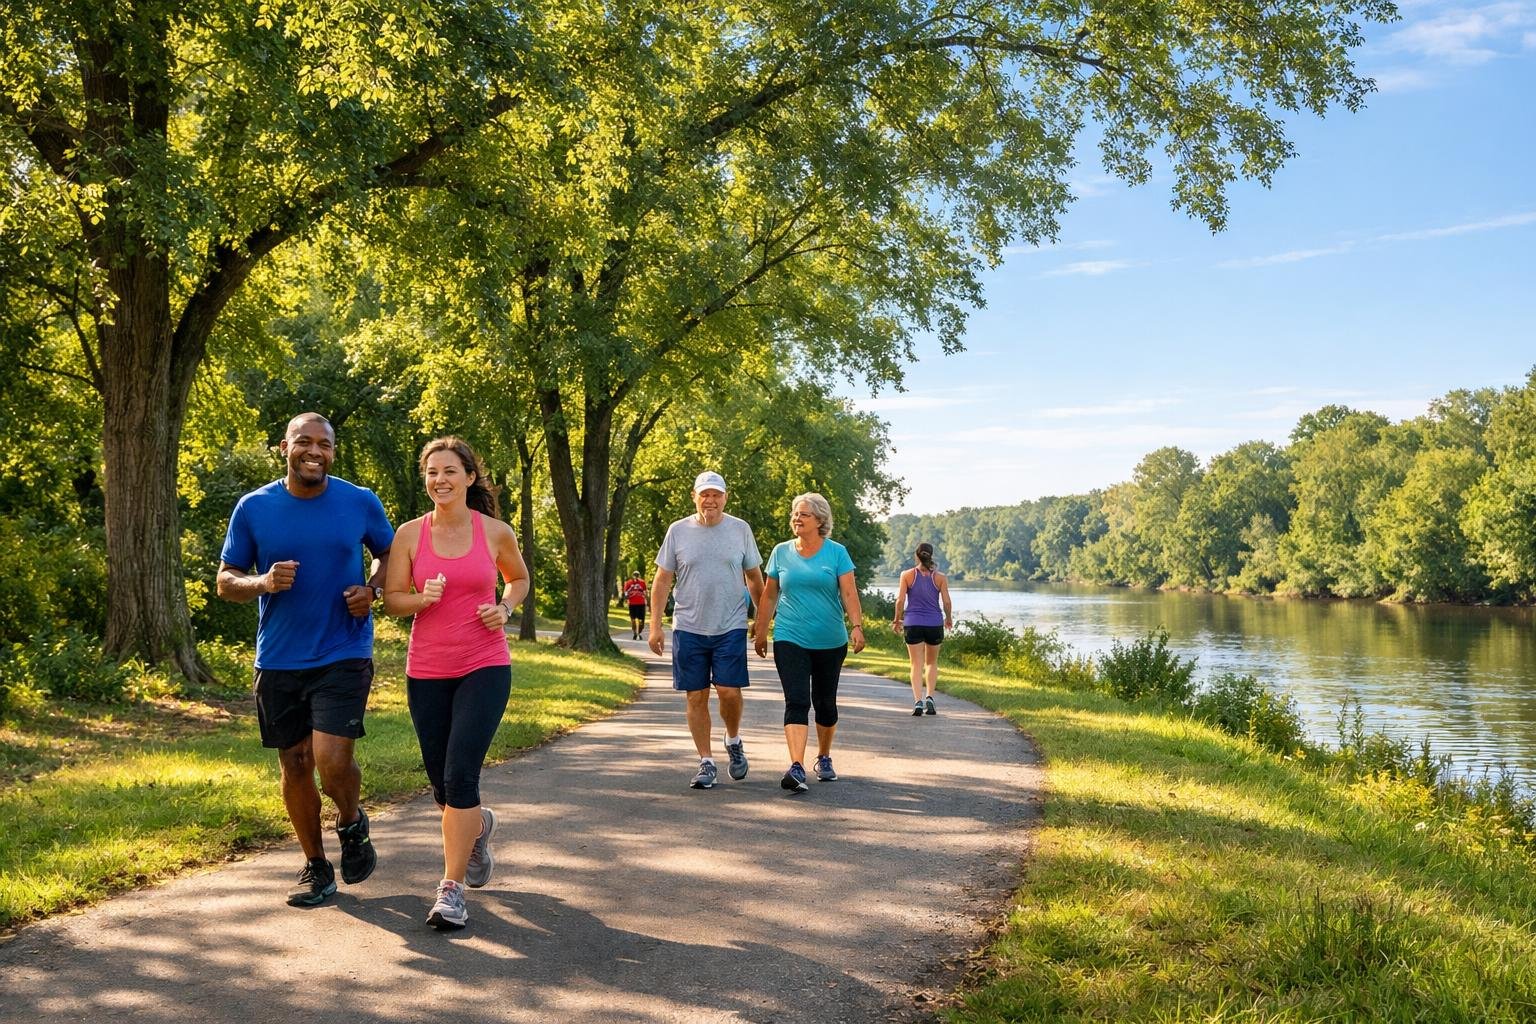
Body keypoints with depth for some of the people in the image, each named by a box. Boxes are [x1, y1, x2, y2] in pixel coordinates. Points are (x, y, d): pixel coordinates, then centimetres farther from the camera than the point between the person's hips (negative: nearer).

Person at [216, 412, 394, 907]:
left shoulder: (361, 503, -2)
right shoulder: (253, 508, -1)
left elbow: (391, 553, 14)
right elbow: (226, 581, 4)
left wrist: (371, 591, -6)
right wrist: (263, 582, -18)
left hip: (343, 656, -2)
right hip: (278, 660, 2)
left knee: (332, 762, -16)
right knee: (295, 767, 10)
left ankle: (352, 823, 18)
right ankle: (316, 867, 28)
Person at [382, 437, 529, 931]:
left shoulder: (496, 532, -2)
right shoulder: (410, 533, -1)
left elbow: (519, 578, 16)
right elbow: (392, 598, 3)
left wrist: (504, 608, -3)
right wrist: (423, 598, -18)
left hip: (484, 668, -2)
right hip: (426, 672, 2)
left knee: (460, 775, -14)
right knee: (443, 785, 11)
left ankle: (452, 888, -4)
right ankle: (479, 824, 46)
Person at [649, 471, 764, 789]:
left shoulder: (740, 530, 4)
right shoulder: (678, 531, 3)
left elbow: (754, 577, 12)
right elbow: (663, 580, 6)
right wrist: (655, 625, 1)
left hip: (731, 628, -1)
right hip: (688, 628, 1)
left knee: (729, 691, -9)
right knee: (696, 697, 3)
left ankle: (734, 741, 20)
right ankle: (706, 762, 14)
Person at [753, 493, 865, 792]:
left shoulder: (836, 553, 0)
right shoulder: (781, 552, 5)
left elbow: (849, 593, -5)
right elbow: (769, 596, 12)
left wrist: (857, 626, -18)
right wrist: (761, 632, 13)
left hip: (830, 642, 0)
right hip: (790, 640, 0)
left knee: (825, 702, 13)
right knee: (796, 702, -14)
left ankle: (824, 758, 34)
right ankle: (796, 768, -23)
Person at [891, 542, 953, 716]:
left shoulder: (907, 575, -2)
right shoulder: (939, 577, 0)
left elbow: (900, 600, -5)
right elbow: (946, 601, -1)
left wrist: (897, 619, 8)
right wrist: (949, 618, 17)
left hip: (913, 624, -1)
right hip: (935, 623, 1)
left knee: (917, 664, 3)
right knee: (932, 663, 18)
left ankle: (918, 701, -11)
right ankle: (929, 697, 5)